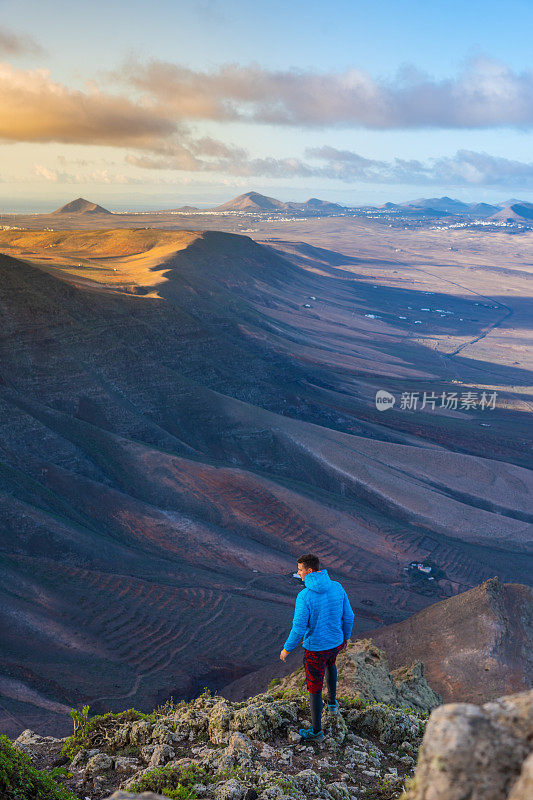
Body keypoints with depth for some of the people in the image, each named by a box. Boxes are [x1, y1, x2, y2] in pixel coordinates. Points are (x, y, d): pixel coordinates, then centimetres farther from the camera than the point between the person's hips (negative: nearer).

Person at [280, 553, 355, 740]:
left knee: (314, 688, 13)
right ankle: (332, 701, 51)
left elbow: (299, 629, -24)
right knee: (330, 663, 40)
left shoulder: (304, 596, -27)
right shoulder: (337, 588, -11)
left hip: (315, 648, -5)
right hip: (335, 643, 5)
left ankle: (316, 730, 28)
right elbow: (348, 617, -2)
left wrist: (286, 649, -7)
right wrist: (346, 637, 17)